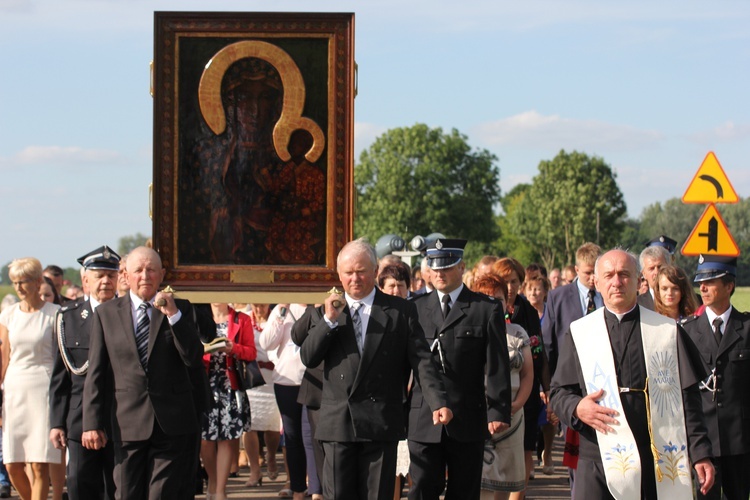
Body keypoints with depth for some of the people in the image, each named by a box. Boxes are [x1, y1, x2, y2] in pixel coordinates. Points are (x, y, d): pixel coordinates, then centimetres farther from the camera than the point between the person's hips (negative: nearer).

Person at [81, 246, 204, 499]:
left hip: (173, 422, -1)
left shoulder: (180, 308, 7)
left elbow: (194, 361, -4)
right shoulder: (106, 313, 8)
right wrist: (92, 423, 0)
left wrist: (173, 316, -13)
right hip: (128, 425, 1)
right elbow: (96, 373, 6)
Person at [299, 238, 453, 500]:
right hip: (338, 422, 1)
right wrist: (329, 320, -9)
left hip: (381, 423, -1)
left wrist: (438, 402, -14)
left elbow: (421, 360, 0)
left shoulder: (401, 310, 6)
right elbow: (308, 358, 2)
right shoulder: (324, 313, 13)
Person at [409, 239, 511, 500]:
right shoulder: (417, 307, 10)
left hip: (468, 418, -1)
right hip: (423, 419, 1)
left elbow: (497, 366, -2)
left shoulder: (487, 309, 3)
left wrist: (498, 411, -10)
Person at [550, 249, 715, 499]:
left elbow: (687, 399, 6)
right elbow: (560, 393, 11)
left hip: (658, 462, 0)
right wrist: (576, 408, -12)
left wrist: (700, 453, 0)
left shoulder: (668, 331, 8)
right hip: (599, 459, 0)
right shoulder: (579, 333, 10)